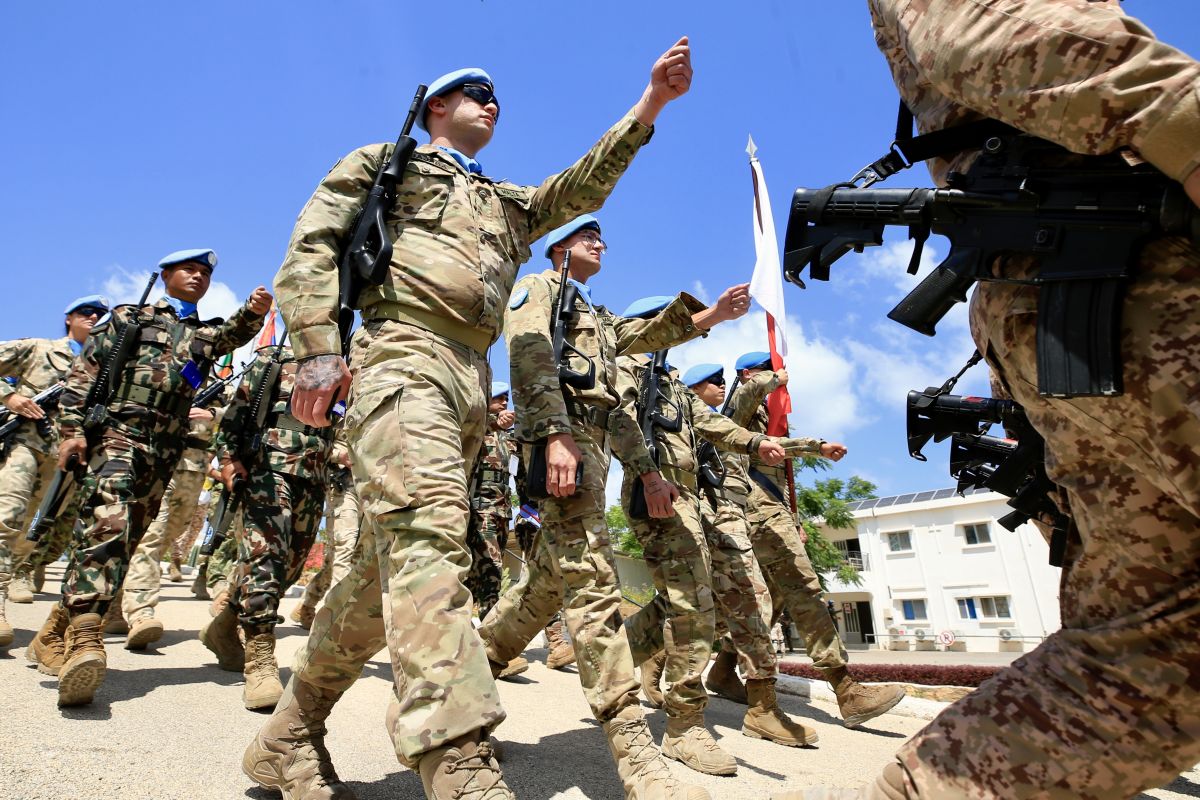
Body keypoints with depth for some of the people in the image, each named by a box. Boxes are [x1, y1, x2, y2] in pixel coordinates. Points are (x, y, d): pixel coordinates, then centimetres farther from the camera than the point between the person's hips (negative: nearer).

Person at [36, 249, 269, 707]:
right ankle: (84, 639, -32)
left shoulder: (205, 335, 23)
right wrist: (71, 428, -5)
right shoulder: (130, 317, 15)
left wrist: (254, 312, -24)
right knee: (107, 524, -23)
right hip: (116, 433, -4)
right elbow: (83, 372, 8)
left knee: (122, 539, 7)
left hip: (164, 454, 4)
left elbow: (235, 334, -1)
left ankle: (61, 625, 21)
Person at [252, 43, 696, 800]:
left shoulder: (510, 203, 35)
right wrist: (320, 346, -9)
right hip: (402, 355, -6)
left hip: (473, 382, 6)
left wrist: (650, 104, 16)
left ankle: (289, 738, 20)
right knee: (429, 533, -27)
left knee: (391, 564, 4)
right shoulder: (386, 160, 19)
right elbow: (311, 243, 6)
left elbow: (585, 185, 23)